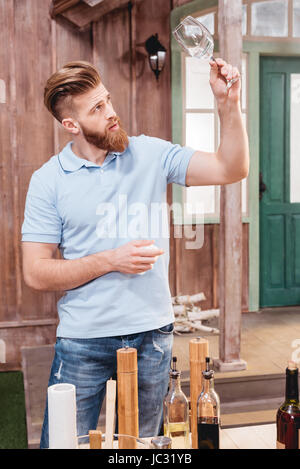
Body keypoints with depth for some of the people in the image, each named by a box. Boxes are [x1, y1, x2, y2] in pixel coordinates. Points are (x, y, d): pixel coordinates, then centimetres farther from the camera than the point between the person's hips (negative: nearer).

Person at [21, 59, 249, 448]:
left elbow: (232, 170, -3)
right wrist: (111, 260, -16)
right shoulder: (49, 180, -5)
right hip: (83, 342, -2)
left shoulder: (151, 154, 1)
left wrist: (228, 102, -15)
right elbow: (35, 273, -7)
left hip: (152, 333, 2)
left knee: (142, 445, 18)